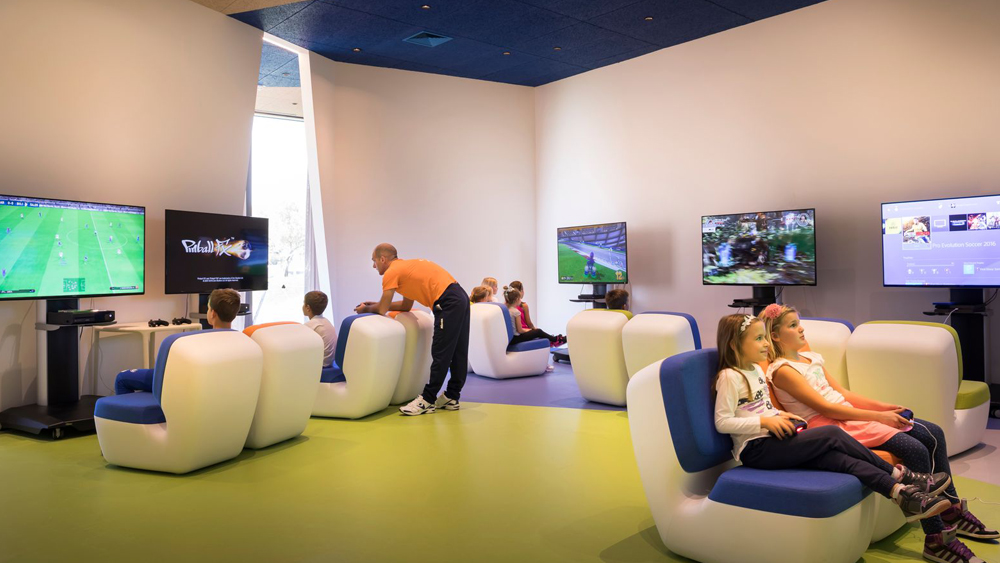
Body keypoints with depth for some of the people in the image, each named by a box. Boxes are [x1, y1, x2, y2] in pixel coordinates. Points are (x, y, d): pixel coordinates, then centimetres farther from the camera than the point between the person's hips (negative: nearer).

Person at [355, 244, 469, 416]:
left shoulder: (391, 272, -3)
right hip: (460, 297, 10)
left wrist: (366, 309, 19)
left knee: (440, 354, -3)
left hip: (448, 303, -9)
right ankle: (451, 397, 23)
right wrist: (377, 304, 27)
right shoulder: (406, 267, 25)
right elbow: (406, 305, 27)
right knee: (458, 352, 13)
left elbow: (382, 310, -2)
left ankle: (427, 401, 4)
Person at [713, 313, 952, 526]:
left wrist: (780, 415, 5)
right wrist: (765, 421, -20)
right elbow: (723, 422, -16)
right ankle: (897, 474, -6)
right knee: (832, 434, -17)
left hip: (772, 442, 8)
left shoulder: (756, 370, 16)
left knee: (840, 459, -14)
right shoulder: (729, 377, -12)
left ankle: (903, 494, -20)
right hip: (754, 449, -8)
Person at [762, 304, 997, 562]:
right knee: (916, 450, -20)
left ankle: (952, 511, 14)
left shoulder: (811, 358, 17)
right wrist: (877, 416, -16)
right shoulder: (782, 370, -12)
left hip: (849, 413, 9)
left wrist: (882, 406, 2)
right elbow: (824, 407, -17)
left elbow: (842, 392, 16)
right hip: (831, 426, -9)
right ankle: (936, 539, -10)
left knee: (933, 433, 2)